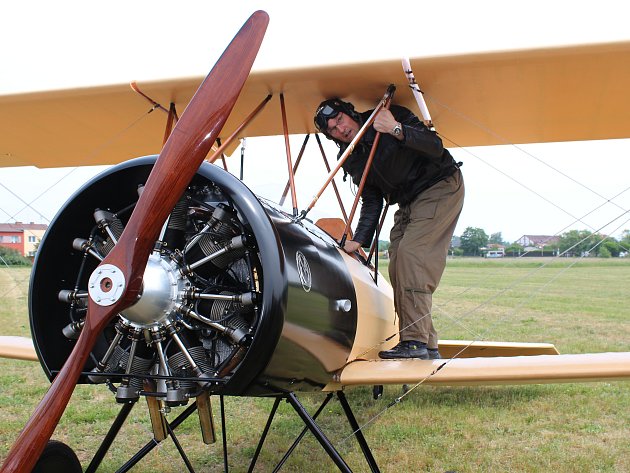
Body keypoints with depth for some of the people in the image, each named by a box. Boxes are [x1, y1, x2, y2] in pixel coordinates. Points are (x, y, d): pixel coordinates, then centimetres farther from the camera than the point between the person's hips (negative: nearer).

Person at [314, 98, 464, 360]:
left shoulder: (392, 115, -15)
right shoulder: (351, 159, 3)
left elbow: (435, 147, -24)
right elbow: (371, 201, 7)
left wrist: (398, 130, -37)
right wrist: (359, 240, -3)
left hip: (441, 186, -7)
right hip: (408, 204, 7)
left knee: (411, 253, -23)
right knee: (398, 265, -3)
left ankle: (416, 341, -23)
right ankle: (427, 346, 2)